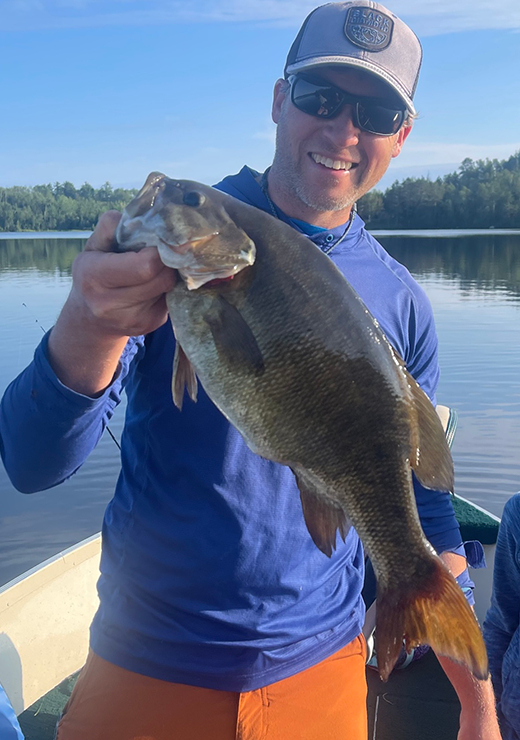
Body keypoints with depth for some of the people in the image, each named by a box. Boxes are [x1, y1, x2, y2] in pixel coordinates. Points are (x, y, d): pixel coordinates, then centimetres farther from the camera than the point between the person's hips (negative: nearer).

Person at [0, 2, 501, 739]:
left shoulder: (400, 303, -4)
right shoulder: (172, 235, -13)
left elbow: (421, 508, 4)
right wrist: (90, 326, -39)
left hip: (321, 671, 3)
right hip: (149, 670, -2)